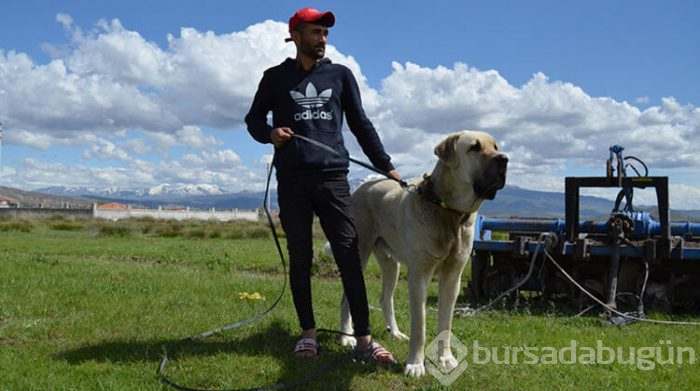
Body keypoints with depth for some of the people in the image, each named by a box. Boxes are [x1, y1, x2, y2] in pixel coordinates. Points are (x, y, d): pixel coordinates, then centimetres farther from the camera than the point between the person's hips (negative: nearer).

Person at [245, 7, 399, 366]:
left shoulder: (340, 75, 13)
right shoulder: (276, 77, 10)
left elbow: (361, 125, 14)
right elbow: (253, 119, 15)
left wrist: (386, 166, 8)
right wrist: (269, 133, -8)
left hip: (333, 177, 0)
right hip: (292, 181, 0)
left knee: (349, 256, -6)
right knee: (300, 259, 3)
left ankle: (364, 338, -4)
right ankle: (308, 333, 14)